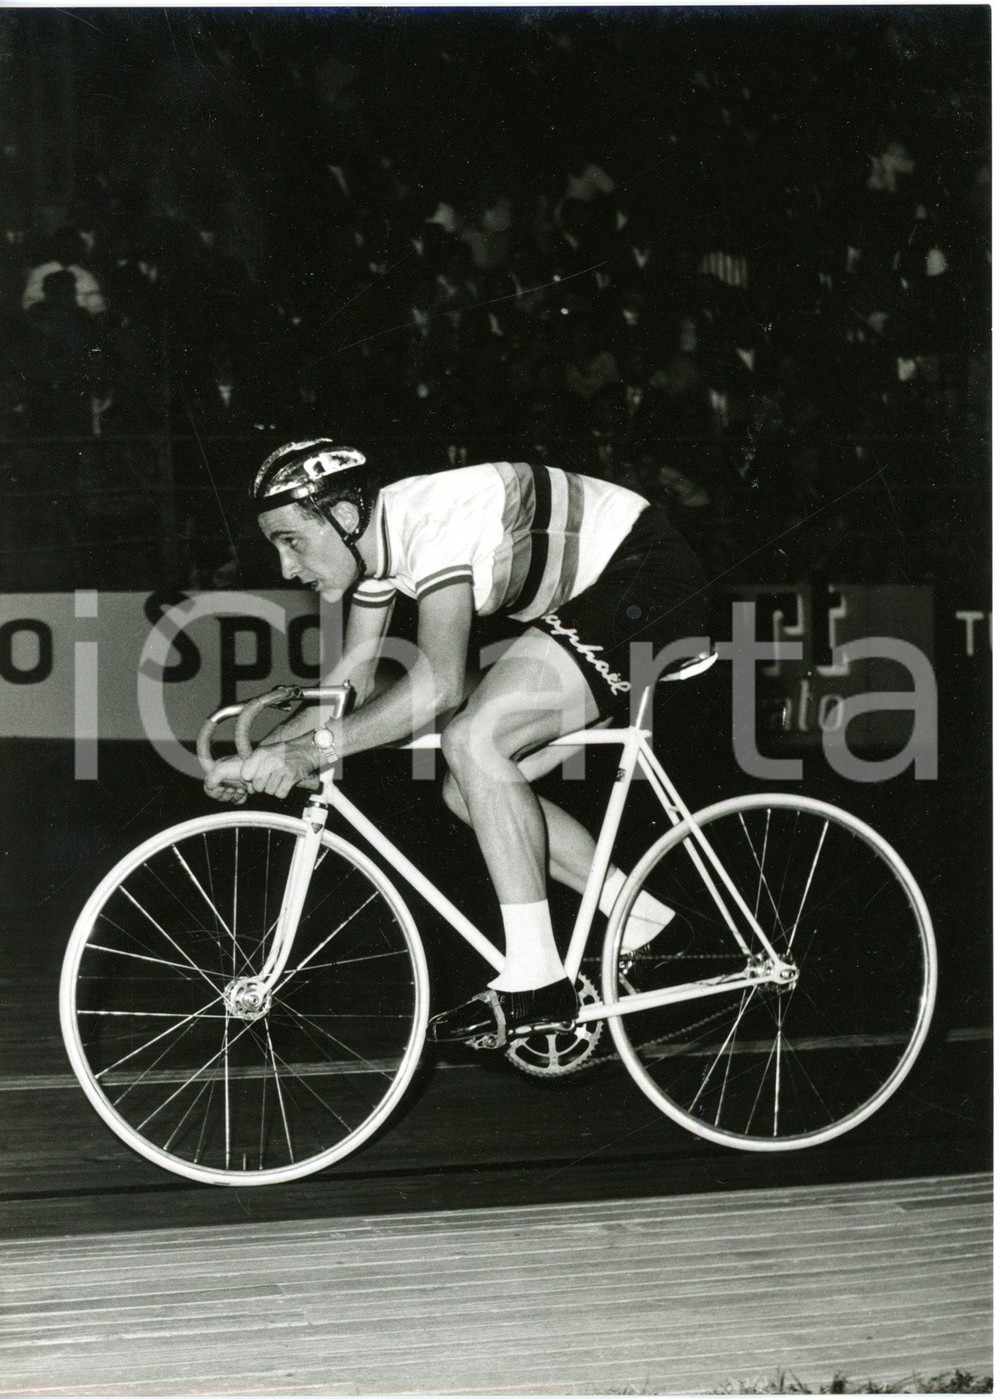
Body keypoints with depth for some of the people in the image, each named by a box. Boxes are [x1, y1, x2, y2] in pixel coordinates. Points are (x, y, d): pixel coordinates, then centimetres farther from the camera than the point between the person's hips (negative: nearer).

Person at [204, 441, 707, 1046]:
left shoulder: (433, 518, -27)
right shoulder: (375, 538, 2)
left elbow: (440, 683, -36)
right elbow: (352, 678, 11)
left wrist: (315, 748, -34)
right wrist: (255, 757, 0)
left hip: (650, 582, -10)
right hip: (592, 596, 10)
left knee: (473, 740, -22)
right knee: (471, 792, 5)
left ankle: (535, 984, -18)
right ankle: (641, 921, 16)